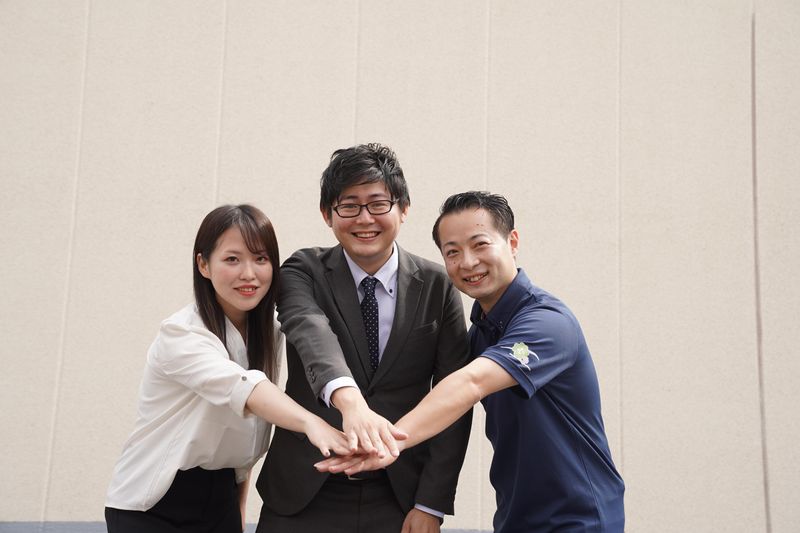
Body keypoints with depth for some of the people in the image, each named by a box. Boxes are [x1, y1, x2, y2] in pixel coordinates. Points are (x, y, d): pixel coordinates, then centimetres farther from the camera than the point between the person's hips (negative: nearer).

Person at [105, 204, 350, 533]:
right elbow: (241, 387, -41)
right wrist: (311, 423, -56)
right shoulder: (180, 334, -22)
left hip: (220, 500, 5)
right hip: (152, 507, -5)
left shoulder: (270, 332, -1)